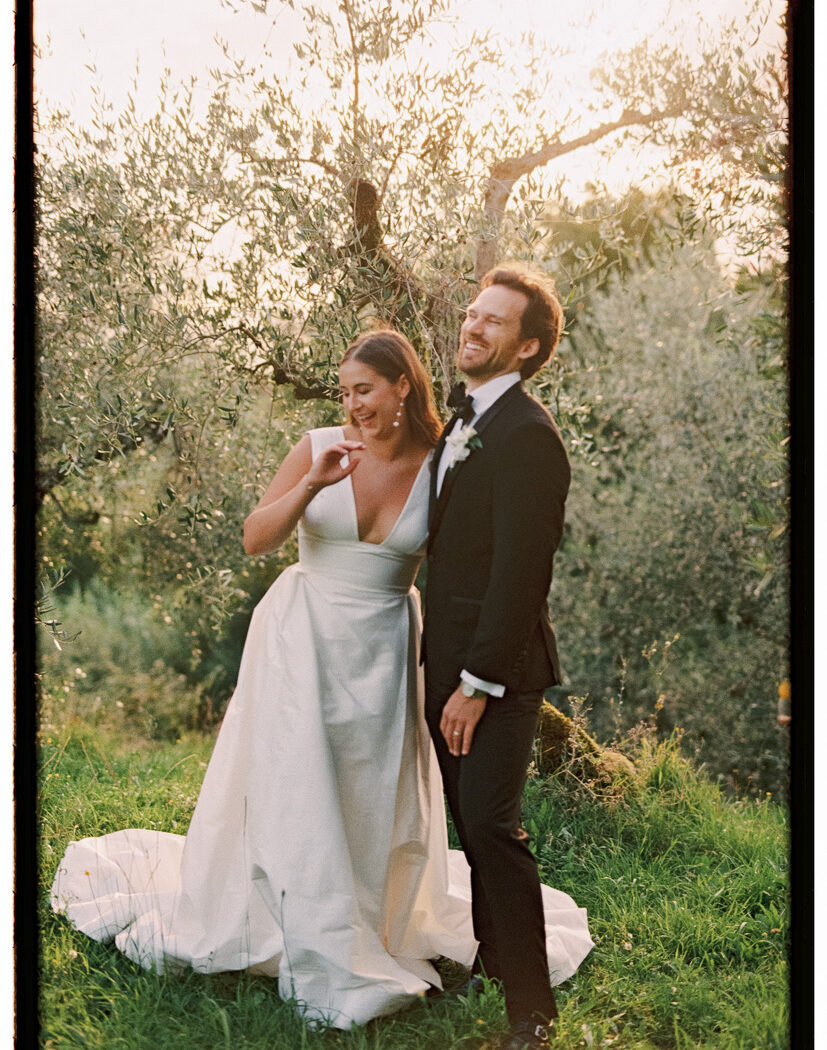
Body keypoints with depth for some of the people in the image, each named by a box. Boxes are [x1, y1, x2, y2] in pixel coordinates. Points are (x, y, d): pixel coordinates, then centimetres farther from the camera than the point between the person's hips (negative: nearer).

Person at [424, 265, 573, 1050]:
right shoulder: (461, 422, 12)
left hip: (496, 665, -9)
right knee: (470, 821, 18)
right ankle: (491, 956, 35)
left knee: (492, 826, -6)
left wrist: (479, 683, -20)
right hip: (447, 657, 9)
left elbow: (520, 573, -21)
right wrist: (444, 666, 14)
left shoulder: (527, 436, -18)